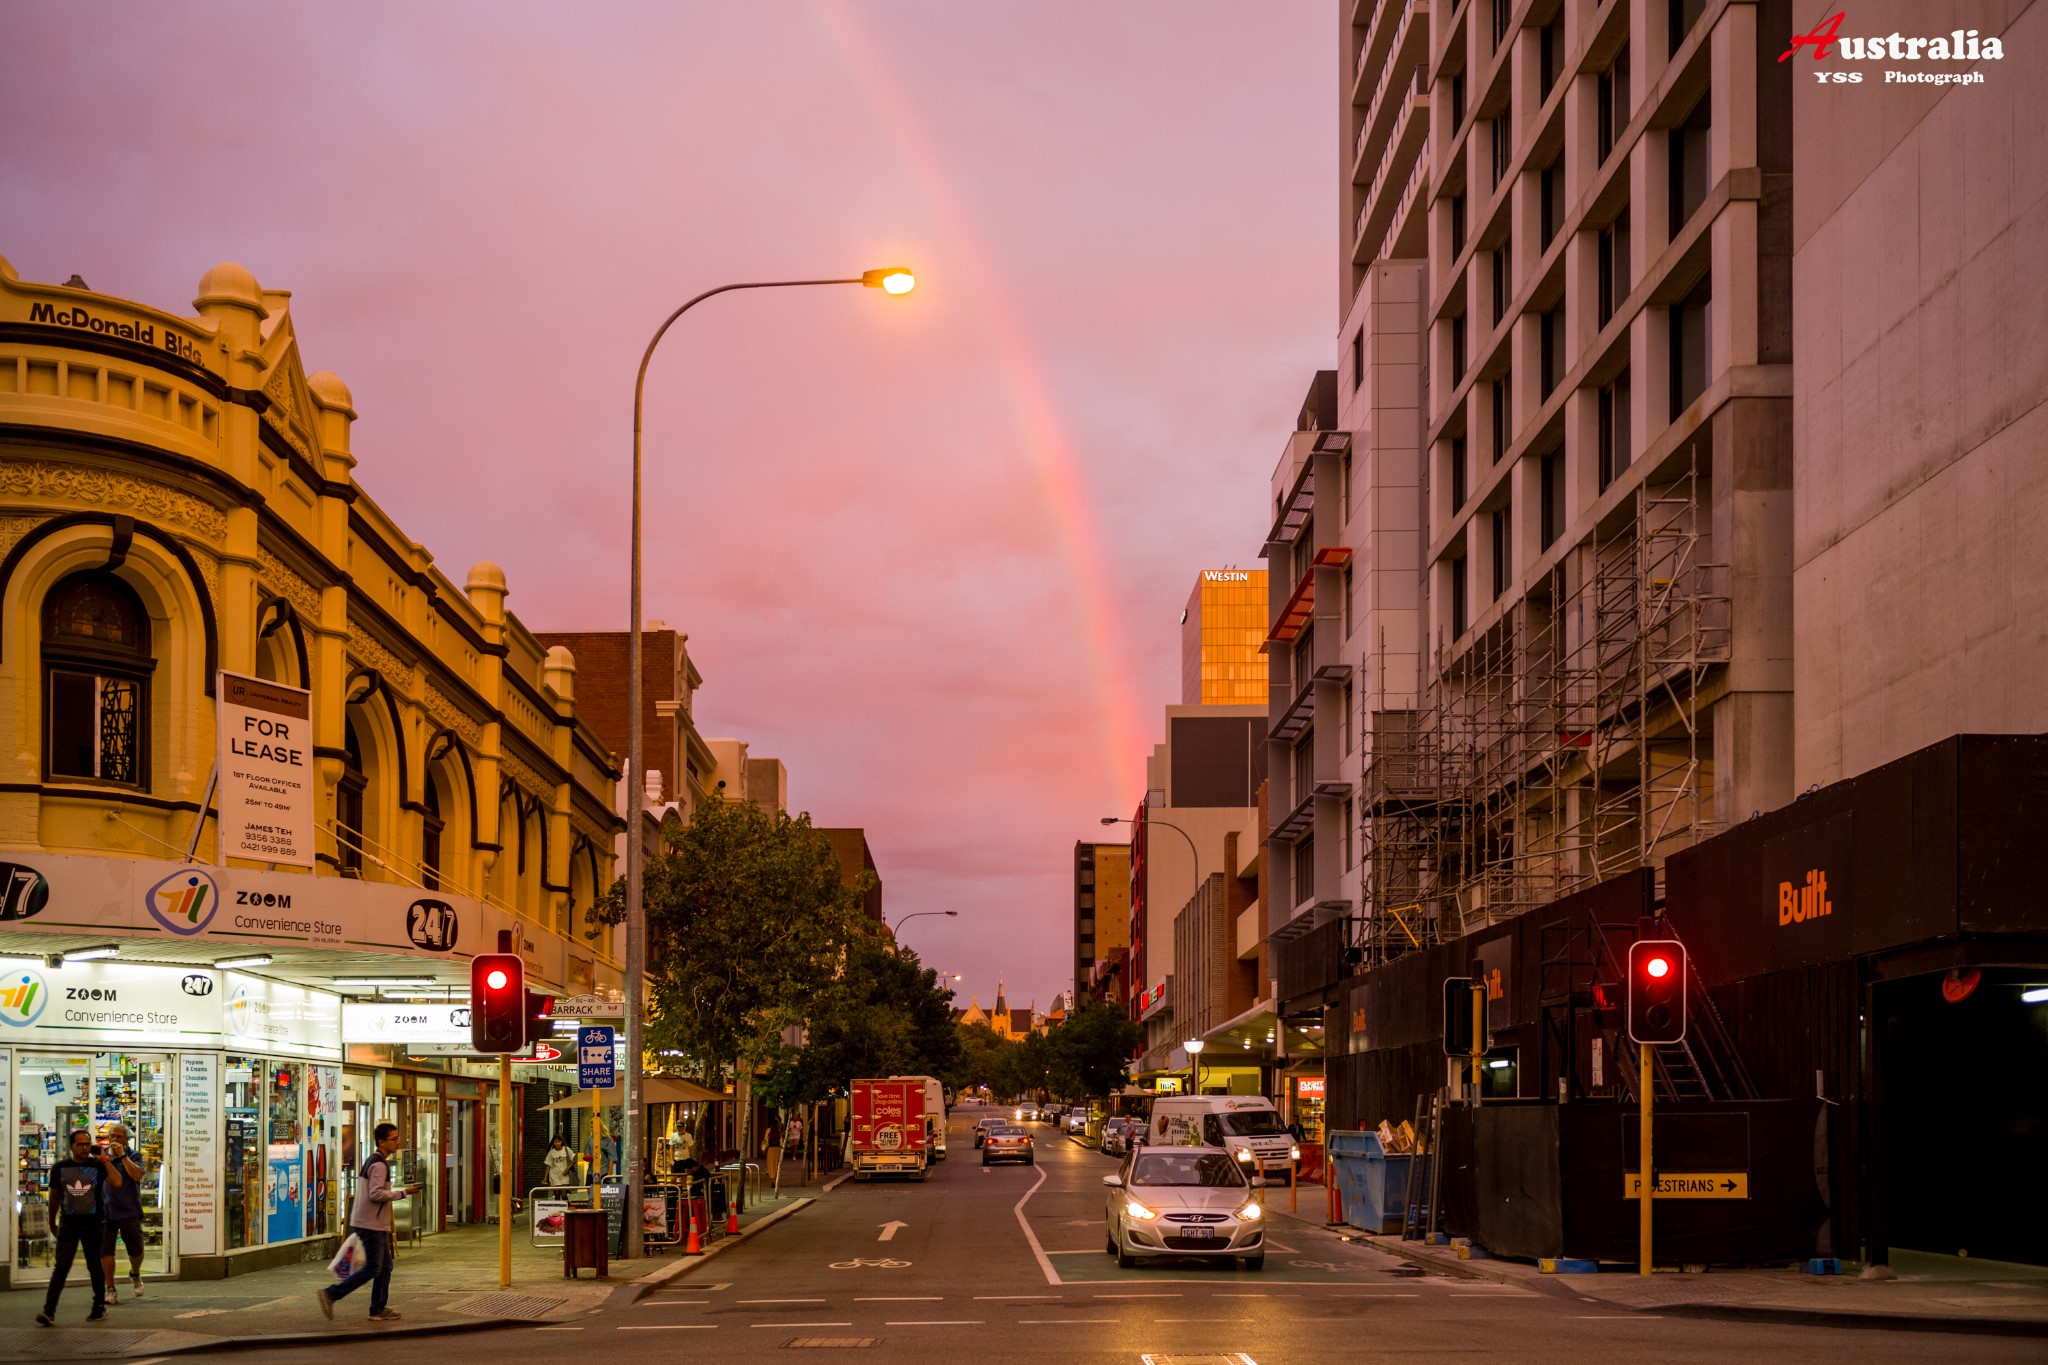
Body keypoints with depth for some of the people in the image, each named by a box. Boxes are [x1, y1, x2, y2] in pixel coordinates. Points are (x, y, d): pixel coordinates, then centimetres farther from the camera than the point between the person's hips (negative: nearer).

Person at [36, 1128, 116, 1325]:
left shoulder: (98, 1165, -1)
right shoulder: (60, 1168, 5)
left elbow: (117, 1181, -17)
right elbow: (54, 1195, 14)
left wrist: (104, 1159, -15)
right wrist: (52, 1222, 18)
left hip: (93, 1224, -1)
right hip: (68, 1224, 1)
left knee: (95, 1267, 9)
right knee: (60, 1267, -8)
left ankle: (99, 1307, 24)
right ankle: (49, 1311, -13)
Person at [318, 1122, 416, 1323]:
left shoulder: (373, 1161, 17)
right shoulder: (379, 1165, -15)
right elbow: (376, 1194, -24)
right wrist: (402, 1192, -18)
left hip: (375, 1225, 10)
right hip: (371, 1224, -10)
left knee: (385, 1267, 11)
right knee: (372, 1269, -9)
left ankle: (379, 1309, 13)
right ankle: (330, 1294, -8)